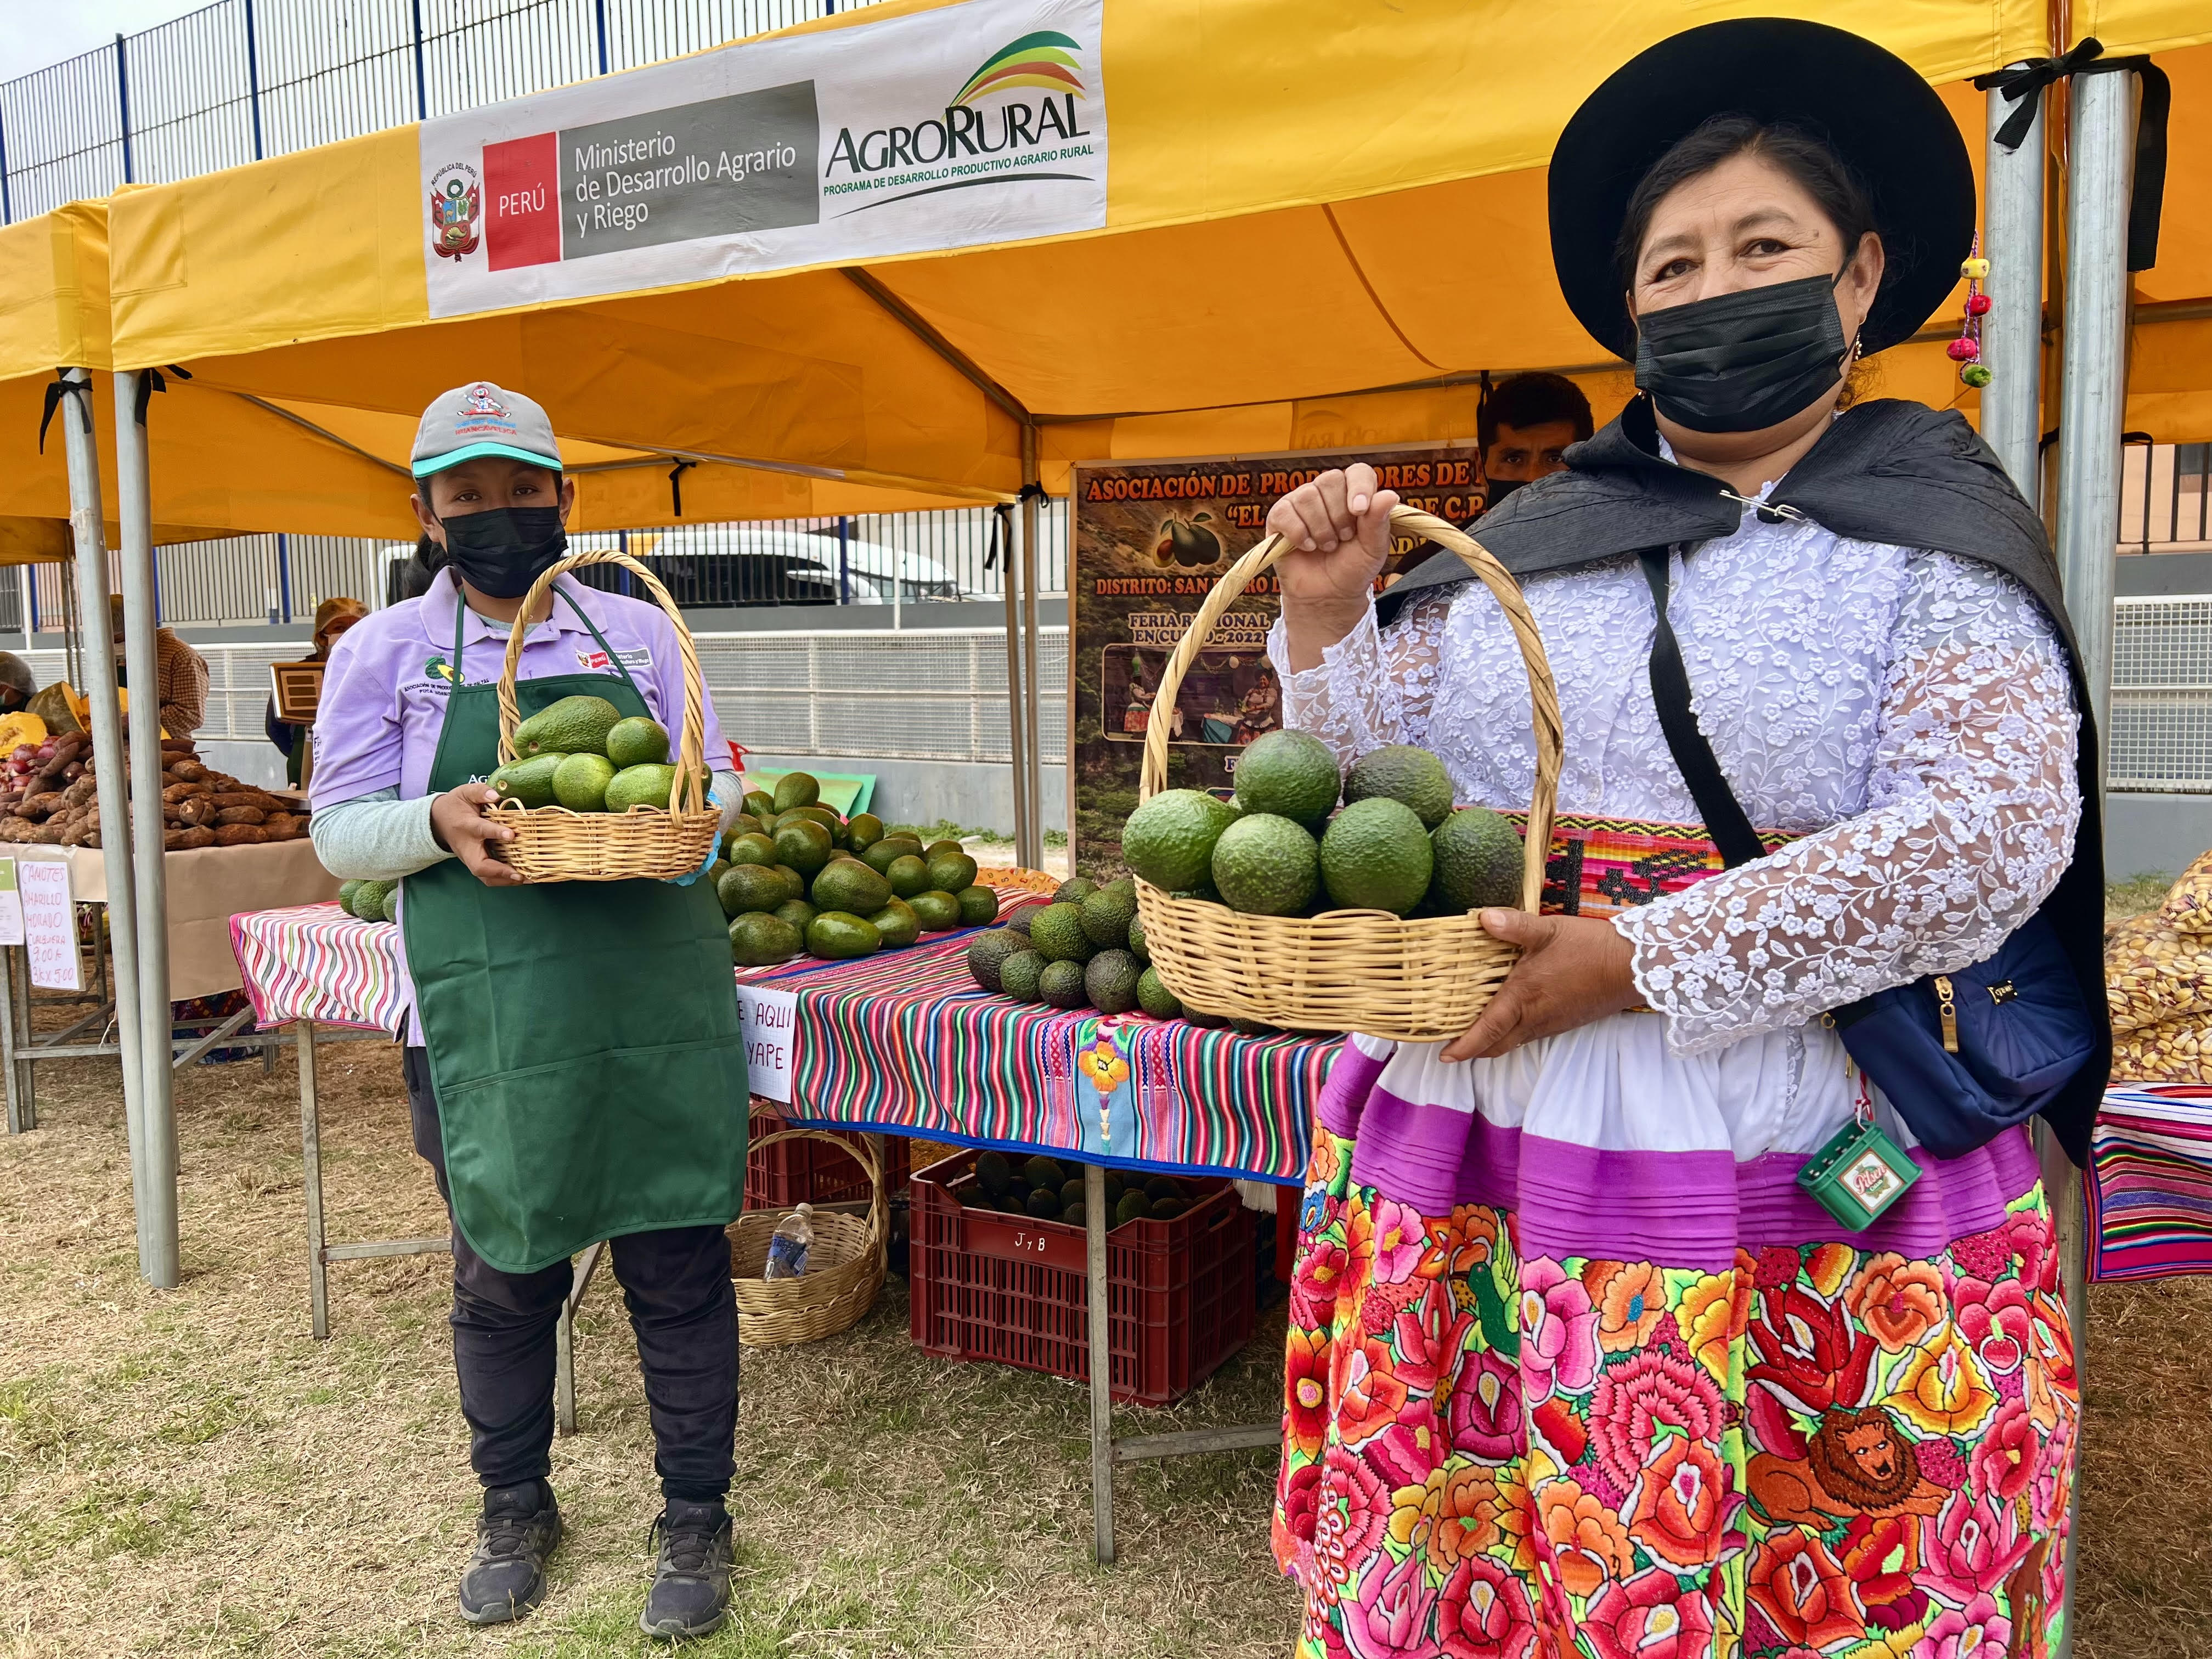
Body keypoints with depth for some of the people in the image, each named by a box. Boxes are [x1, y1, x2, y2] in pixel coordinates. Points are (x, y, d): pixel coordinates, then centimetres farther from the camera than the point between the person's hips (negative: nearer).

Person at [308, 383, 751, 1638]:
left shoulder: (638, 631, 10)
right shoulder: (384, 651, 6)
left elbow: (718, 782, 12)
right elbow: (340, 830, 4)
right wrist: (439, 823, -17)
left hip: (657, 1004, 1)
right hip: (490, 1020, 0)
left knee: (680, 1266, 6)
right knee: (503, 1276, 13)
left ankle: (697, 1520, 24)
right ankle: (516, 1510, 36)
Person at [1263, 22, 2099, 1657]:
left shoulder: (1934, 530, -1)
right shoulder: (1538, 537, 9)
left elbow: (1988, 837, -16)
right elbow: (1366, 771, 14)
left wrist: (1643, 960, -20)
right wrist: (1326, 604, -3)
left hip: (1807, 1205, -3)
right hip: (1474, 1168, 4)